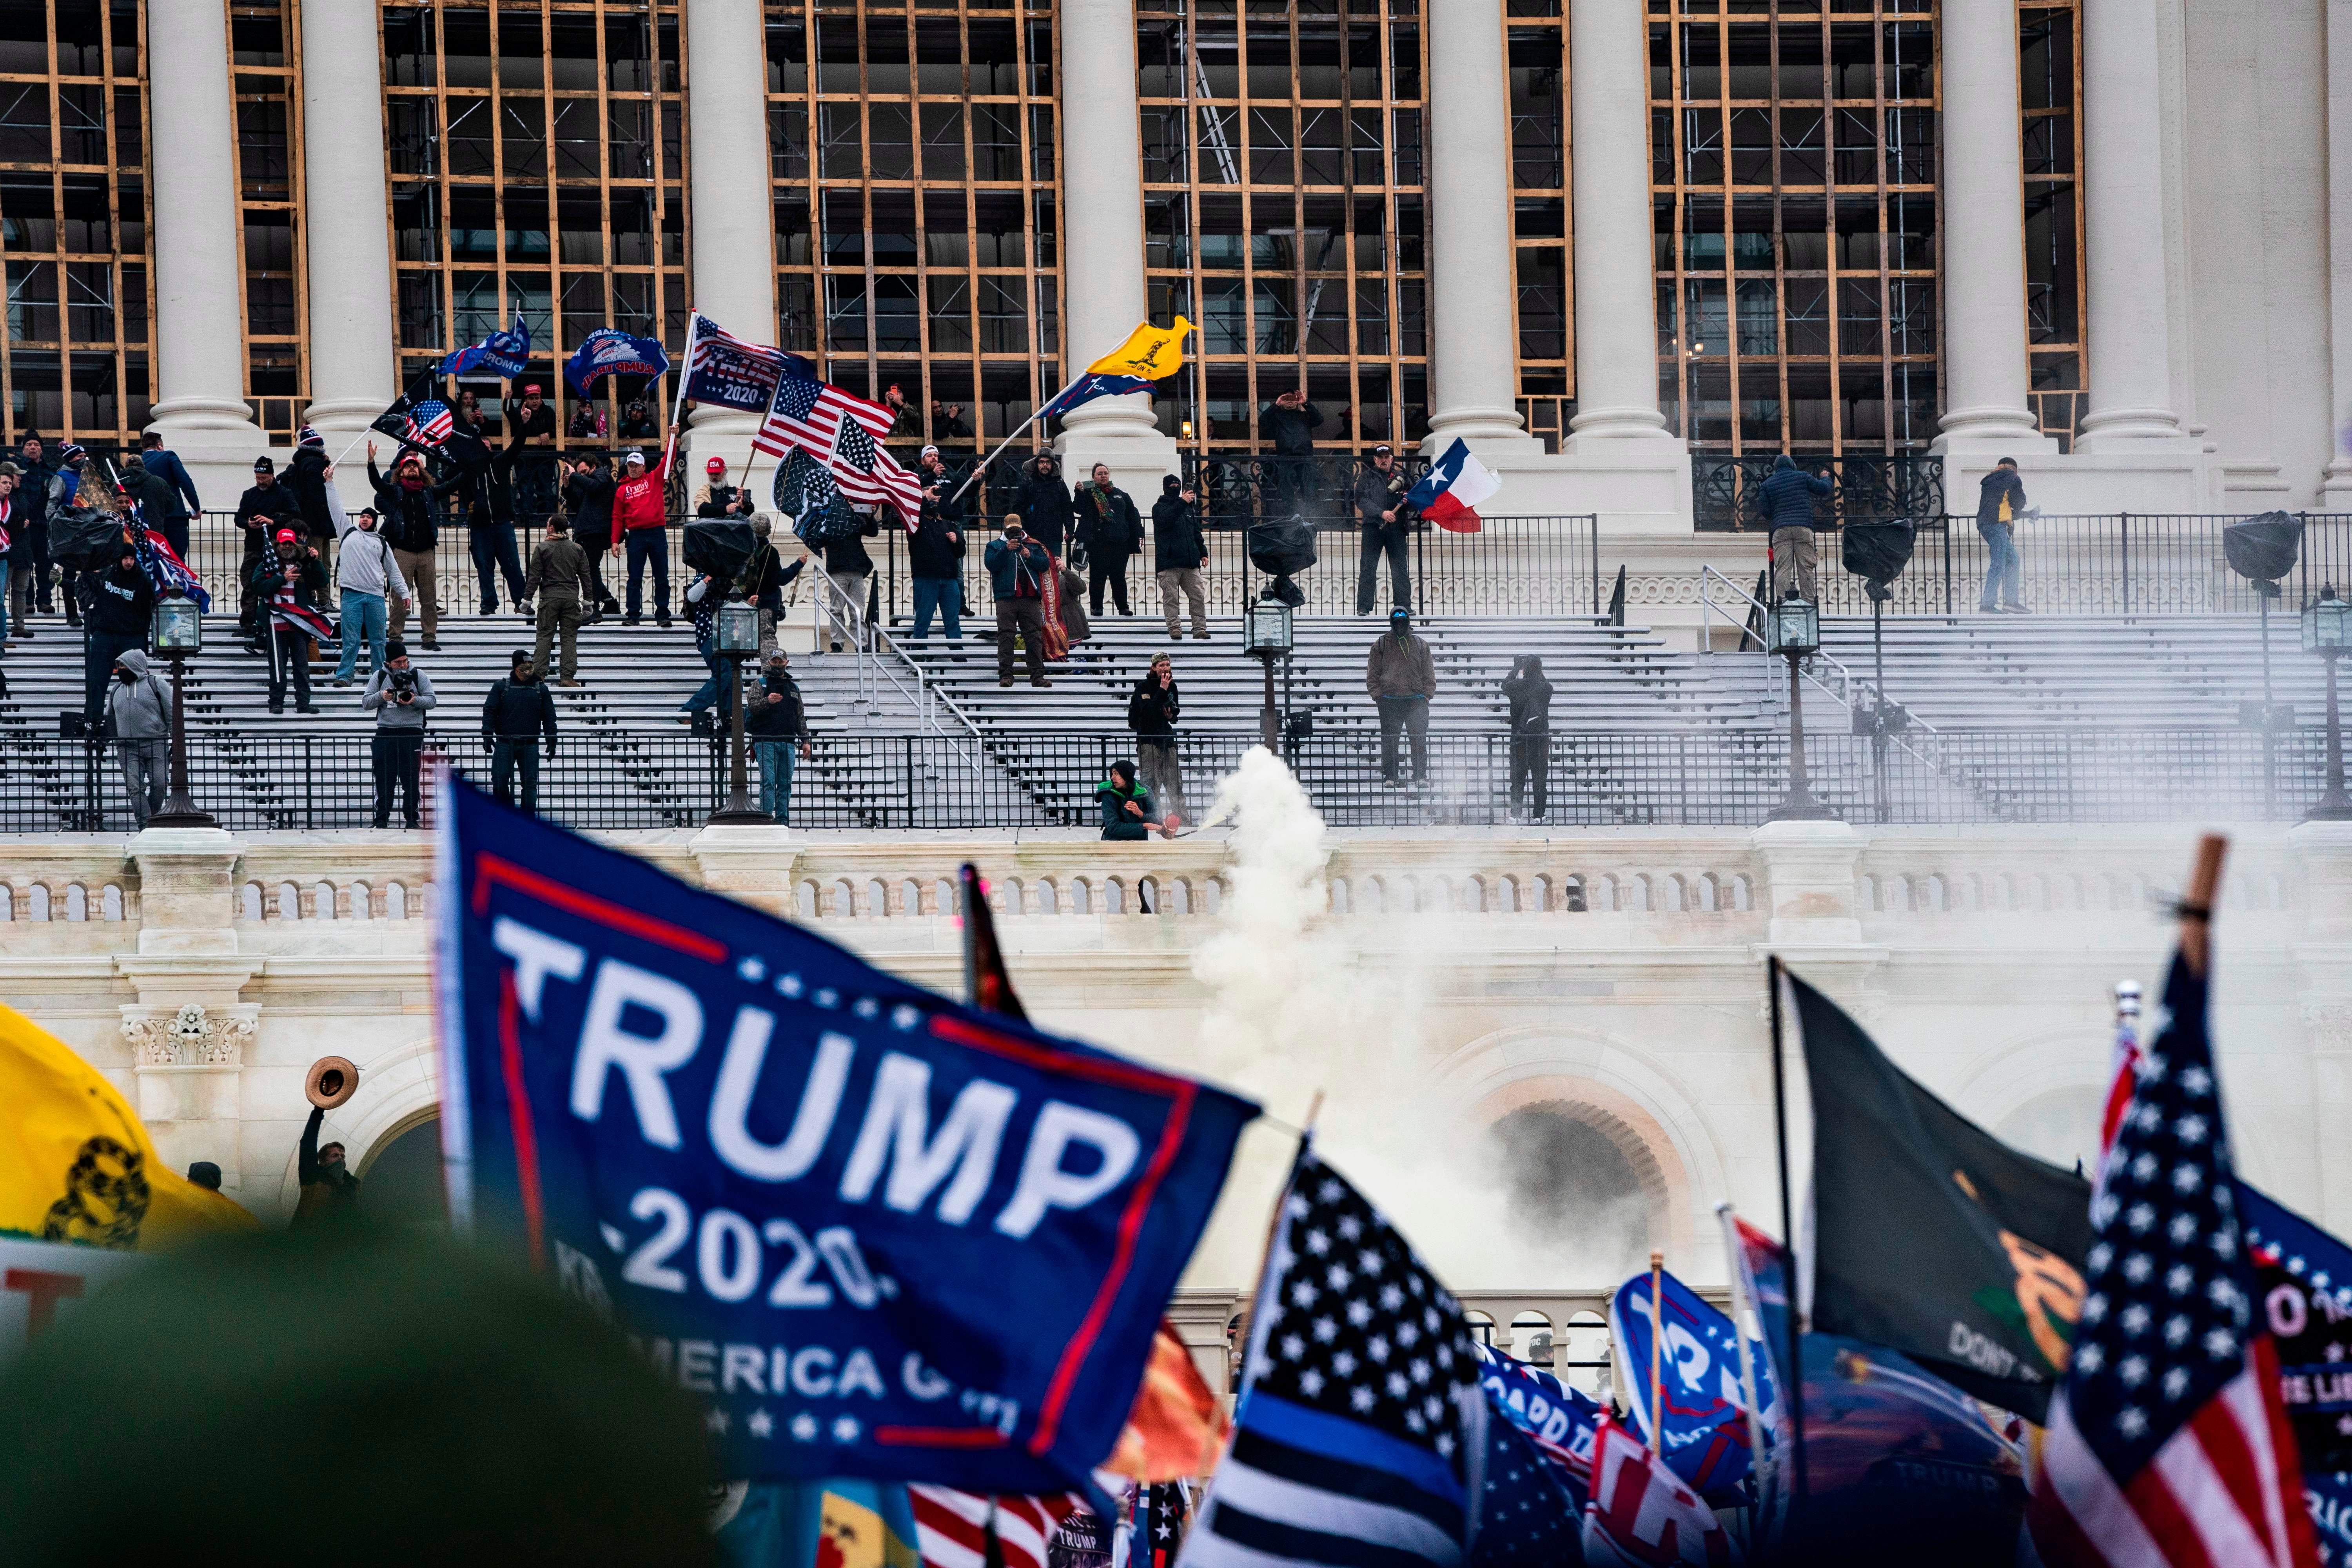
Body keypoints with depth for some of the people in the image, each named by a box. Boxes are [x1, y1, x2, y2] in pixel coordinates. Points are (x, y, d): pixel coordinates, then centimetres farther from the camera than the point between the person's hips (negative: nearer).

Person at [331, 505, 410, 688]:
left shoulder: (382, 543, 14)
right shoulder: (349, 534, 13)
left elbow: (394, 571, 17)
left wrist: (404, 593, 12)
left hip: (376, 596, 1)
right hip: (352, 595, -1)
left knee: (378, 640, 4)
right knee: (351, 640, -6)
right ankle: (344, 675, -5)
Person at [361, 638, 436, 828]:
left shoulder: (418, 676, 7)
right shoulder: (379, 677, 10)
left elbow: (431, 701, 3)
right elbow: (366, 704, 8)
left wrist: (414, 700, -16)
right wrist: (381, 696, -10)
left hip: (412, 733, -1)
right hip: (385, 733, 1)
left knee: (411, 780, -1)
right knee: (384, 779, -1)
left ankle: (411, 818, 5)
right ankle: (382, 819, 4)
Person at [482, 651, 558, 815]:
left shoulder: (541, 690, 10)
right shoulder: (501, 687, 7)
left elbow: (549, 717, 10)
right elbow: (490, 711, 3)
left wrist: (552, 741, 3)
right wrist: (487, 735, -9)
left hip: (530, 745, 0)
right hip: (504, 744, 0)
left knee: (530, 782, -1)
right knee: (500, 780, -5)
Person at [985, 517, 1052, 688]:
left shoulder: (1034, 546, 20)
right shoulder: (995, 546, 14)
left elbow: (1046, 564, 8)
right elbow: (991, 564, -4)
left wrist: (1030, 557, -8)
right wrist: (1006, 550, -15)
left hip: (1031, 598, 2)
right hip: (1006, 598, -2)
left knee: (1035, 636, -3)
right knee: (1006, 636, -9)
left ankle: (1038, 675, -2)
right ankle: (1006, 674, -8)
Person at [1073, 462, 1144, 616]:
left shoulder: (1121, 495, 16)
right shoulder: (1088, 494, 6)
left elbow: (1132, 517, 18)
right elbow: (1078, 509, -10)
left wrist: (1137, 536, 14)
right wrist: (1079, 494, -25)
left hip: (1120, 542, 3)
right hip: (1098, 543, -3)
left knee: (1119, 577, 5)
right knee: (1098, 576, -3)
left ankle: (1123, 607, 10)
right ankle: (1096, 607, 3)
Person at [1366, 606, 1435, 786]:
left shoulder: (1420, 646, 12)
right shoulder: (1381, 646, 9)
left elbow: (1429, 674, 13)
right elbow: (1373, 675, 8)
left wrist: (1427, 695, 1)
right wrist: (1378, 695, -3)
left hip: (1417, 700, 1)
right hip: (1390, 701, 0)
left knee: (1419, 740, -5)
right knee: (1389, 741, -1)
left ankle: (1420, 775, -1)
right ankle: (1390, 776, 4)